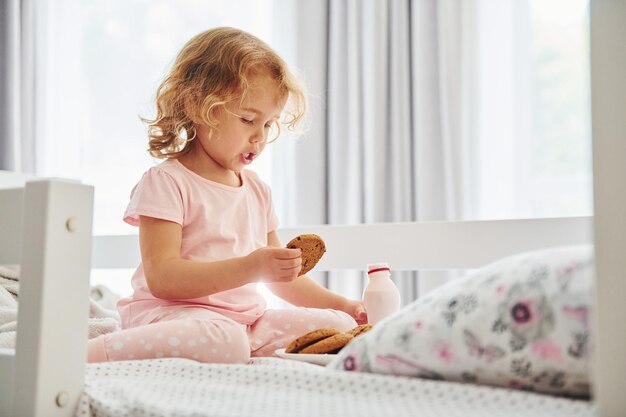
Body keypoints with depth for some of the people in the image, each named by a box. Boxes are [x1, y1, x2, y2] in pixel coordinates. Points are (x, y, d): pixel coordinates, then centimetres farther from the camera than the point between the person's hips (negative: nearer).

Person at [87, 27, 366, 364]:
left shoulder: (256, 189, 18)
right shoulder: (167, 182, -7)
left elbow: (281, 276, 28)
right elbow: (161, 278, -19)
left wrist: (341, 305, 16)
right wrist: (250, 267, -27)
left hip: (247, 321, 7)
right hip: (174, 314, -7)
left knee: (341, 325, -6)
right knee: (223, 339, -40)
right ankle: (85, 352, -28)